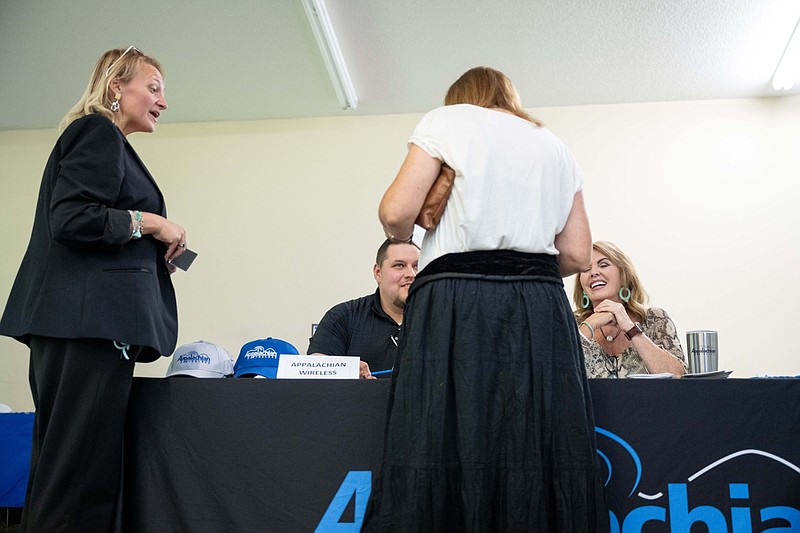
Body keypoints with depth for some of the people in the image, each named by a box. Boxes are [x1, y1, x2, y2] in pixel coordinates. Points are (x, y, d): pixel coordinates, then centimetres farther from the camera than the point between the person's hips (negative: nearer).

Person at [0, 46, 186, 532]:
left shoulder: (108, 140, 25)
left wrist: (155, 252, 16)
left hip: (87, 323, 10)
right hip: (90, 322, -10)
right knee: (81, 467, -9)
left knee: (62, 466, 11)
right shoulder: (98, 131, -4)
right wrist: (150, 223, -8)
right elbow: (71, 218, -17)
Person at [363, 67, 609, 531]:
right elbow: (577, 254, 14)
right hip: (542, 313, 4)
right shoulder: (555, 147, 23)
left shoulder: (448, 120, 11)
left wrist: (400, 236, 18)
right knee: (537, 463, 2)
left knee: (443, 454, -7)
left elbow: (397, 214, -3)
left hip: (458, 306, -4)